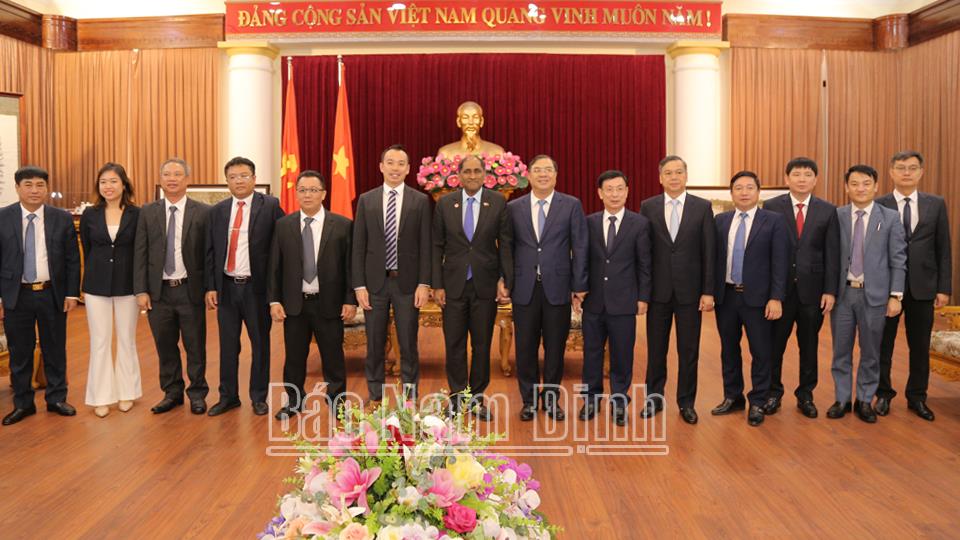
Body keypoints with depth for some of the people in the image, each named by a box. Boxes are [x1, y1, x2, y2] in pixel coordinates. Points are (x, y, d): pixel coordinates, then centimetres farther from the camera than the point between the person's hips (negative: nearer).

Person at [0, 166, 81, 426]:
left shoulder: (62, 218, -1)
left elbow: (73, 259, 1)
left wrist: (72, 293, -3)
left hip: (53, 294, 0)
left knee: (55, 350, 10)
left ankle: (56, 399, 25)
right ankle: (23, 403, 24)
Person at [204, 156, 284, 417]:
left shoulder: (270, 205, -4)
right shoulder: (218, 210, 8)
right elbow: (210, 251, 9)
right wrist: (210, 286, 2)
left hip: (256, 287, -3)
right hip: (226, 286, 3)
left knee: (260, 343, 8)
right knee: (228, 344, 11)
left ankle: (258, 397, 22)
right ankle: (228, 396, 24)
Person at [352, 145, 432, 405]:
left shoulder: (420, 201, 1)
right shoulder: (366, 200, 4)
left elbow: (425, 246, 0)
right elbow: (358, 246, 3)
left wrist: (424, 284, -7)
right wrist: (359, 285, -3)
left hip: (407, 282, -1)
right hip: (375, 282, 1)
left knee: (408, 344, 6)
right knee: (374, 344, 9)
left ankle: (410, 397, 18)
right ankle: (375, 396, 23)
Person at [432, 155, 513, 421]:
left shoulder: (498, 202, 0)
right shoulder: (445, 203, 2)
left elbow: (505, 244, 1)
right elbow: (437, 246, 3)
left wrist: (505, 281, -5)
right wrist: (437, 285, -3)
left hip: (485, 284, 0)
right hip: (454, 284, 1)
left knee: (482, 344, 8)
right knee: (454, 344, 6)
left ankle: (477, 397, 21)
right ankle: (458, 397, 19)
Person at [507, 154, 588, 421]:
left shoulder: (572, 205, 2)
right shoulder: (513, 208, 6)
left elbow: (580, 247, 0)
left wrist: (579, 285, -4)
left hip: (558, 288, -1)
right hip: (524, 288, 1)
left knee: (555, 347, 8)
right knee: (525, 347, 7)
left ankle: (551, 399, 24)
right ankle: (529, 400, 22)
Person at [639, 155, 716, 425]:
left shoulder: (703, 207, 0)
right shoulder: (648, 207, 1)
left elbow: (709, 252, -2)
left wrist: (708, 291, -6)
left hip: (690, 290, 0)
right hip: (658, 290, 1)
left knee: (689, 350, 8)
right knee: (656, 348, 10)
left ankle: (686, 402, 21)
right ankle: (654, 398, 23)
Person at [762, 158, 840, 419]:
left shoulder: (828, 211, 3)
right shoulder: (772, 207, -1)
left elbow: (832, 254, 1)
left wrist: (830, 290, -5)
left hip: (812, 289, 1)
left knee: (809, 345, 11)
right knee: (775, 344, 7)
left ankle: (805, 395, 25)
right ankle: (773, 393, 22)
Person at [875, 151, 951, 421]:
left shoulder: (936, 204, 4)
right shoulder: (879, 205, -2)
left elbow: (943, 249, 4)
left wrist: (944, 287, -1)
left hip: (922, 287, 2)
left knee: (920, 346, 9)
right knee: (883, 345, 8)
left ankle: (917, 397, 24)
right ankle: (883, 394, 22)